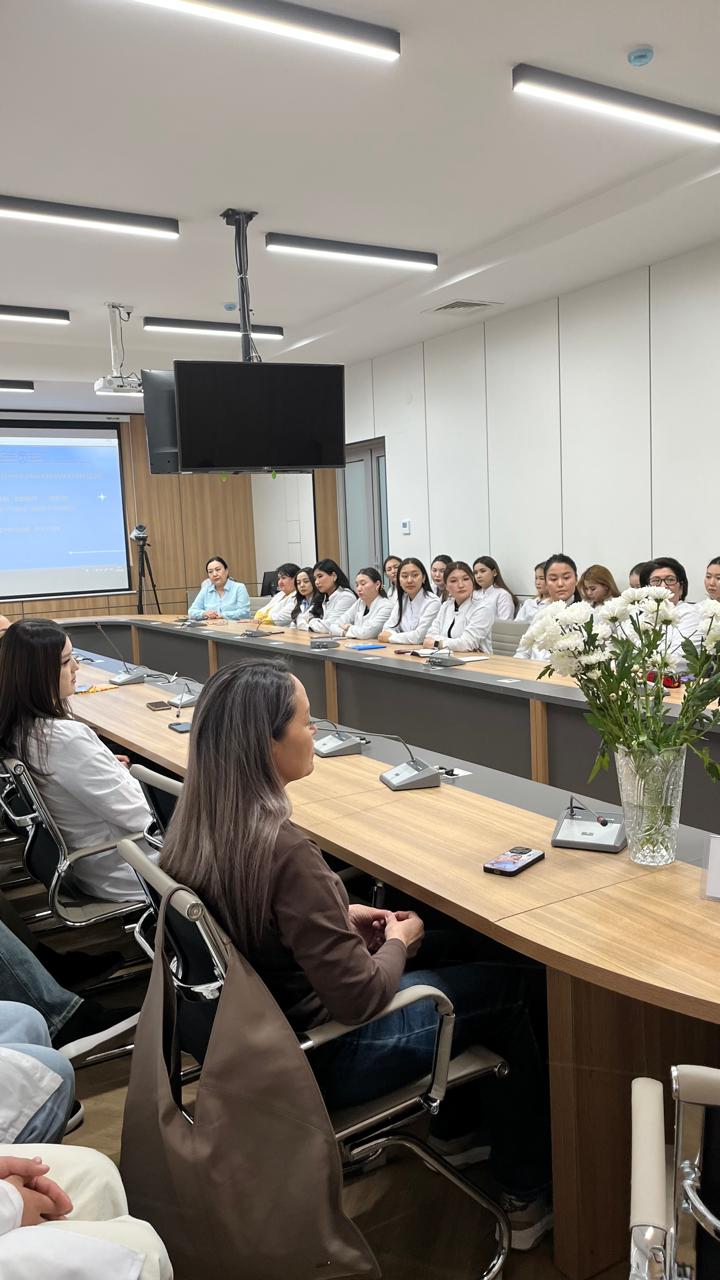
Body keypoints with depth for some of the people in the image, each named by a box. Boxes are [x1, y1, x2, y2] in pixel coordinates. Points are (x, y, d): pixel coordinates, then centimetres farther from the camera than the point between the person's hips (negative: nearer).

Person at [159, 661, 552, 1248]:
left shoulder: (199, 820, -9)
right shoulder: (283, 849, -35)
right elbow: (358, 997, -26)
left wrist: (341, 917, 5)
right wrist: (398, 942, -7)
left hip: (261, 1028, 8)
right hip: (320, 1055, -8)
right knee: (515, 984, 10)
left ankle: (460, 1125, 40)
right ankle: (529, 1196, 28)